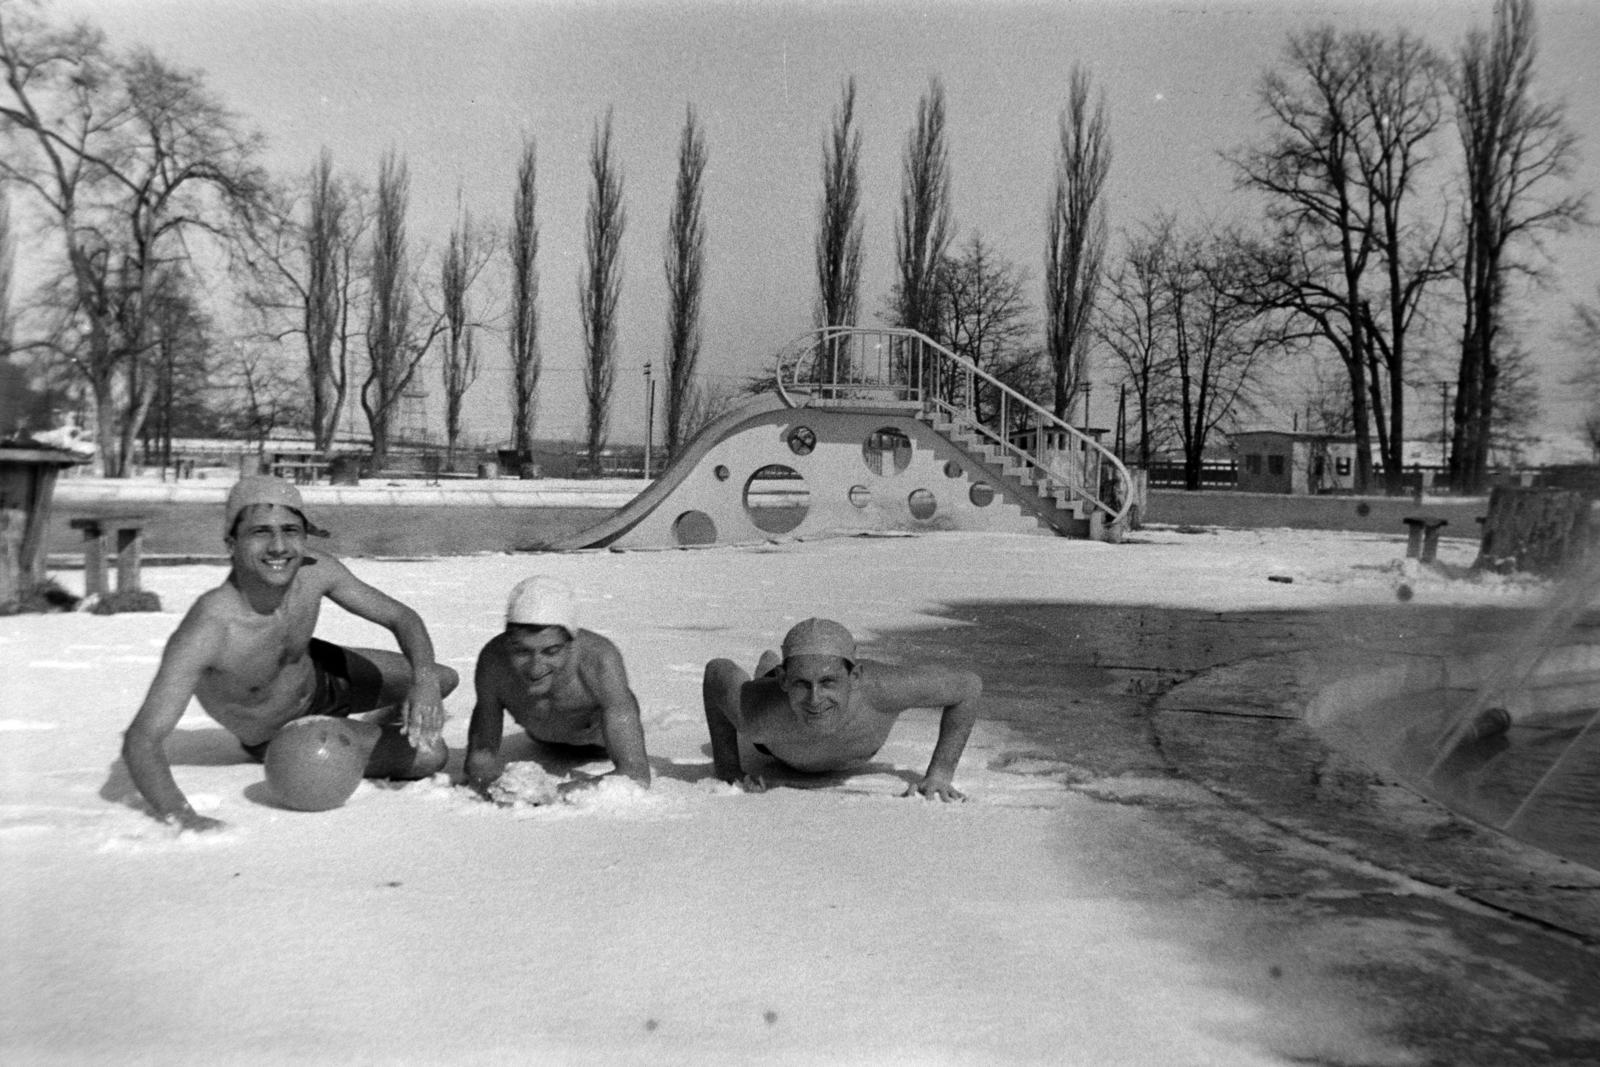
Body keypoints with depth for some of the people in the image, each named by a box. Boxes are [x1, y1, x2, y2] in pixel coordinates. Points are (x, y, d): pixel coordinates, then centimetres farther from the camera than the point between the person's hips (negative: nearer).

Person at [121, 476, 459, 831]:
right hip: (277, 737, -5)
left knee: (444, 679, 14)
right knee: (429, 757, -14)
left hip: (317, 677, 5)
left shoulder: (316, 572, -25)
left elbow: (402, 617, -14)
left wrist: (425, 680, -33)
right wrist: (181, 816, -58)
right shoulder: (205, 631, -41)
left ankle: (371, 729, 39)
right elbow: (142, 739, -42)